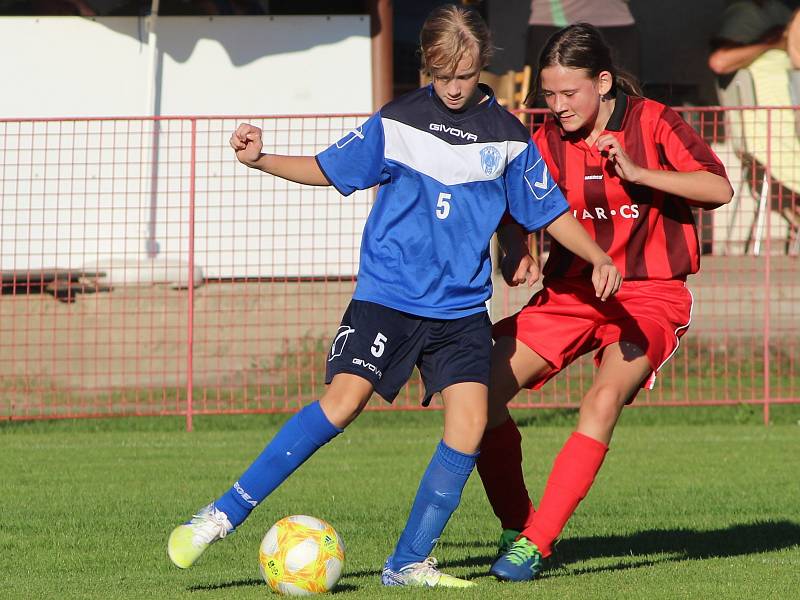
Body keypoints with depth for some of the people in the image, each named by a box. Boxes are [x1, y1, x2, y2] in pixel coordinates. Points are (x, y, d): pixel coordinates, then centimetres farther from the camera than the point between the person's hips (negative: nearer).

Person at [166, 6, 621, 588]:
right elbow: (329, 168, 8)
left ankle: (408, 563, 0)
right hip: (386, 297, -2)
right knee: (342, 401, -20)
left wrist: (598, 257, -2)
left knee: (470, 421, -14)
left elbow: (549, 210, 11)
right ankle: (222, 516, -15)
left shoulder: (507, 136, 4)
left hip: (462, 308, 2)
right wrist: (261, 160, -7)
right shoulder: (396, 122, 1)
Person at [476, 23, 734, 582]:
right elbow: (518, 217, 6)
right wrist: (520, 255, -17)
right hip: (571, 293, 4)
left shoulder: (652, 123, -7)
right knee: (480, 393, -12)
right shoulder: (547, 142, 3)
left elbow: (719, 188, -15)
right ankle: (517, 527, 6)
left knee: (603, 400, -30)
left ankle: (534, 544, -28)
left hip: (649, 295, -4)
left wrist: (638, 173, -24)